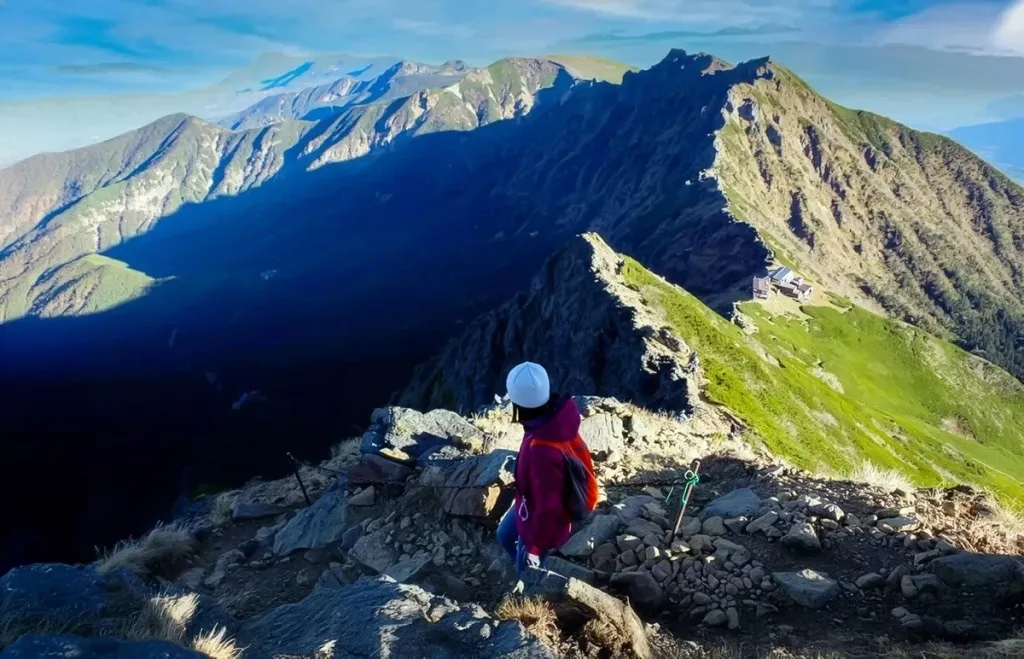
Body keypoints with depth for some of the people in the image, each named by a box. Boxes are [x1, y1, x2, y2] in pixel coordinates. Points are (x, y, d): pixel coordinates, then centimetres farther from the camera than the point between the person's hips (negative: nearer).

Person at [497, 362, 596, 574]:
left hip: (543, 522, -8)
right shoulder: (556, 413, -21)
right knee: (505, 535, 35)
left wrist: (535, 546, -15)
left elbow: (548, 507, -33)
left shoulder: (543, 452, -46)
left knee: (527, 573, 22)